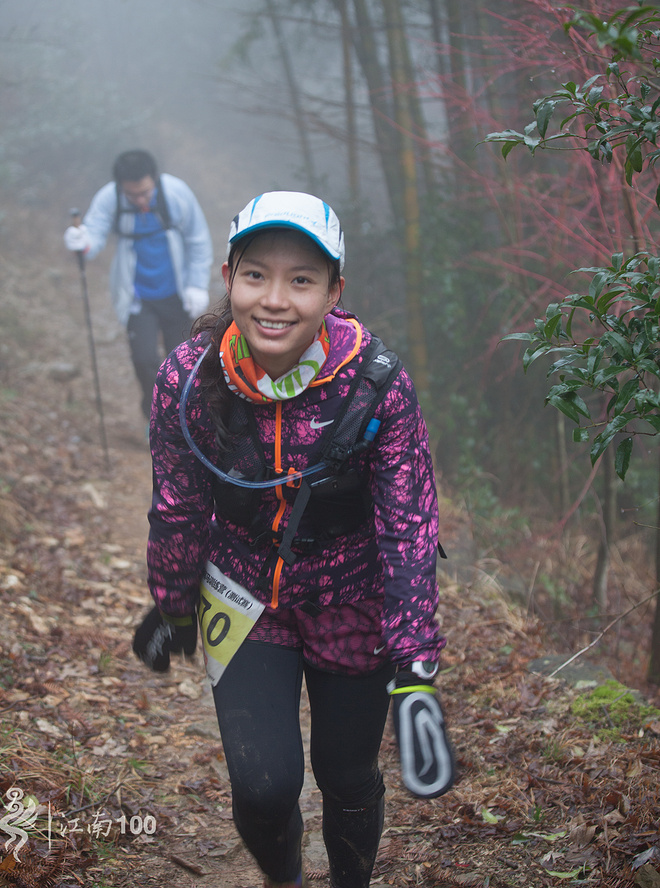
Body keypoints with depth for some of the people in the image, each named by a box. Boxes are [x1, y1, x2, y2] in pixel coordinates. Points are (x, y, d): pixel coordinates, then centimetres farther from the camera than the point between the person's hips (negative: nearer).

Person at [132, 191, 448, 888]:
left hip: (352, 599, 0)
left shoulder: (376, 381, -24)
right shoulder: (188, 378, -20)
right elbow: (177, 509, -4)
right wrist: (169, 609, 9)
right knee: (264, 784, -9)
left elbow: (409, 524, -17)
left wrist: (416, 667, -18)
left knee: (348, 778, 12)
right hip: (243, 589, 0)